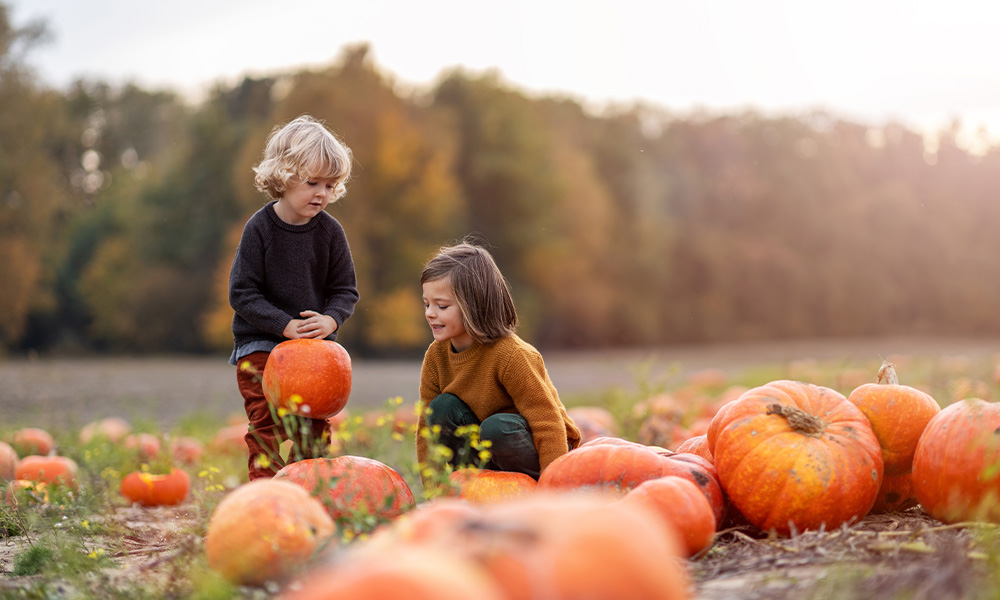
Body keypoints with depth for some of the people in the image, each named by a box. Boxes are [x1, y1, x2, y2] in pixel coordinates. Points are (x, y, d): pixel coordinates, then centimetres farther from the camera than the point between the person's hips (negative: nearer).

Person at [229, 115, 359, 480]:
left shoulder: (330, 231, -3)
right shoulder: (259, 228, -11)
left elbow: (346, 290, 3)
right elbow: (242, 293, -11)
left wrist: (330, 319, -19)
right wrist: (285, 325, -21)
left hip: (315, 344, 3)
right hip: (259, 343, -3)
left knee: (314, 429, 5)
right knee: (266, 427, -9)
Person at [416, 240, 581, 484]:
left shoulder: (511, 355, -26)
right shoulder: (436, 356, -6)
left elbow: (547, 423, -26)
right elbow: (427, 426, -1)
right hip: (490, 455, 6)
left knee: (496, 428, -35)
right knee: (441, 407, -16)